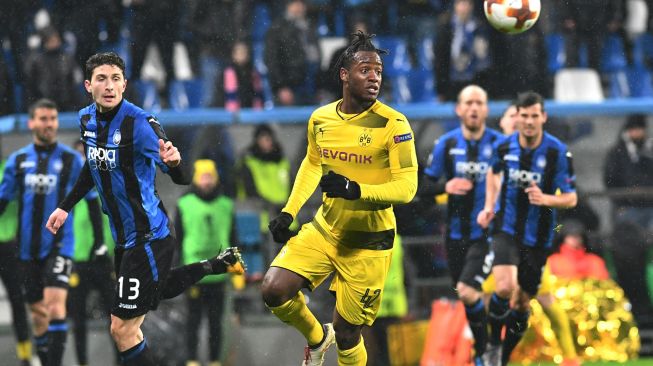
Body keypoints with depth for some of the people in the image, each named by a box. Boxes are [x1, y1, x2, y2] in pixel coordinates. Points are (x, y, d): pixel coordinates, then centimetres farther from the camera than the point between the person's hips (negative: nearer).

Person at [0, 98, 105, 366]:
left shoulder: (72, 160, 0)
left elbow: (91, 200, 5)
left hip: (59, 246, -3)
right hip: (27, 249, 3)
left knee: (55, 304, -19)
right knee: (38, 312, 8)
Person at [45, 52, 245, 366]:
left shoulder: (140, 123, -23)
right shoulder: (87, 119, -2)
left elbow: (182, 178, -29)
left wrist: (173, 162, -51)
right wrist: (65, 207, 21)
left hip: (147, 236, -8)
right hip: (122, 235, 8)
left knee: (123, 329, -9)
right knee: (154, 290, 32)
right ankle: (218, 264, 49)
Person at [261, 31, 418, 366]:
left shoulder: (392, 124, -16)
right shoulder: (320, 119, 1)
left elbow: (407, 187, -20)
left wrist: (355, 190, -34)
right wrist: (288, 212, 10)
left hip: (368, 243, -4)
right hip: (325, 230, 4)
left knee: (346, 335, 1)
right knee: (274, 290, -13)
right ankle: (316, 337, 18)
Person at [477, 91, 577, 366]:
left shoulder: (558, 153, -12)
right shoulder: (504, 147, -3)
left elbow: (571, 198, -9)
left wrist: (545, 199, -28)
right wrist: (489, 206, 10)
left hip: (538, 238, 0)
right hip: (506, 230, 0)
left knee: (522, 302, 9)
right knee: (505, 287, -24)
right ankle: (494, 343, 0)